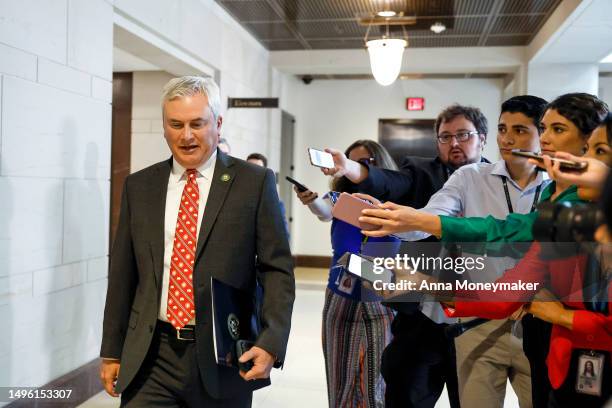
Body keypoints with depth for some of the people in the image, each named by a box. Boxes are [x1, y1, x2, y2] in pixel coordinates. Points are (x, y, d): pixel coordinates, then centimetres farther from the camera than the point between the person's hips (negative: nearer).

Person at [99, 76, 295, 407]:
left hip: (225, 358, -2)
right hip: (149, 358, 2)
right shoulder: (138, 186, 6)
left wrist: (270, 343, -16)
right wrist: (112, 351, 10)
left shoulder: (255, 183, -4)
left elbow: (277, 269, -5)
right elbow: (122, 273, 9)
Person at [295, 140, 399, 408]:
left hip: (379, 304, -2)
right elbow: (324, 210, -20)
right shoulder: (341, 197, 1)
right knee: (341, 382, 10)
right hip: (341, 302, 2)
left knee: (375, 385, 3)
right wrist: (310, 200, -46)